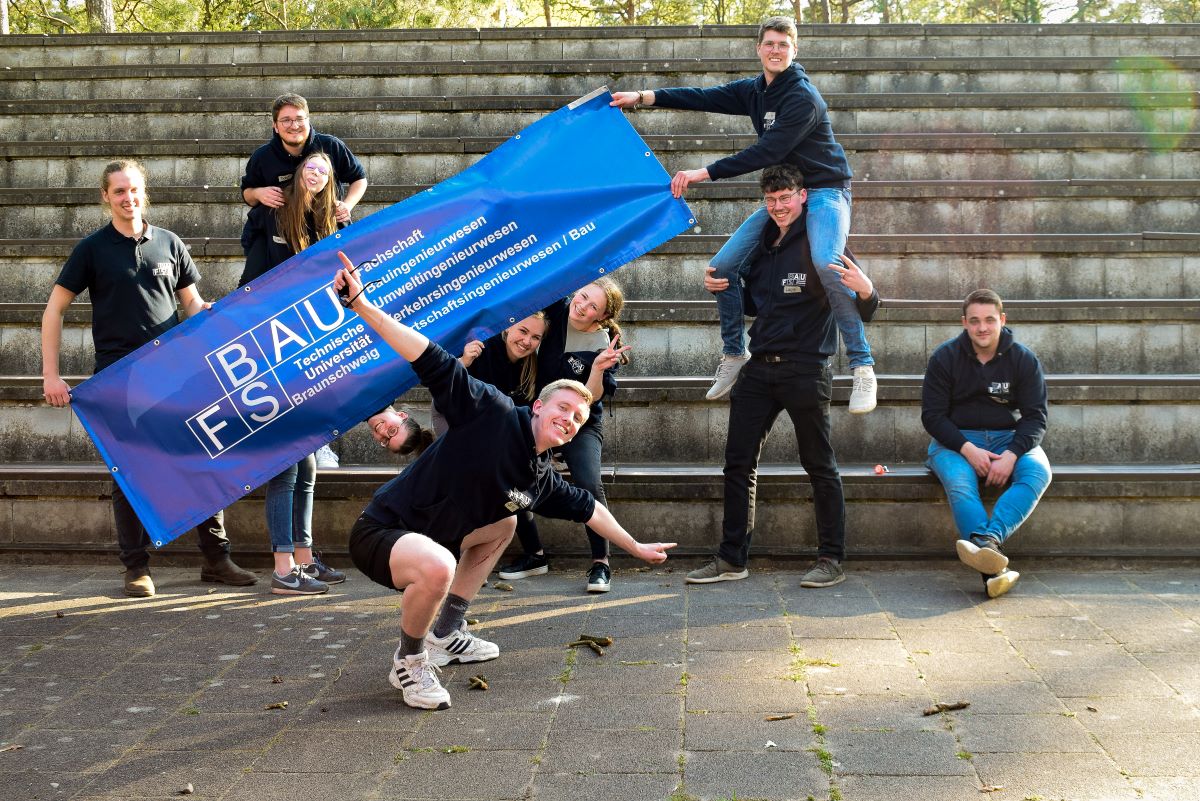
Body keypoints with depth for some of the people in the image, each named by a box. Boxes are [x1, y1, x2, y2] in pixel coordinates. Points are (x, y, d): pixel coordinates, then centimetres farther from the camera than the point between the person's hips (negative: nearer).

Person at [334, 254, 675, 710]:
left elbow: (587, 508, 26)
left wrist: (636, 548, 37)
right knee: (438, 567, -39)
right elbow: (431, 361, -22)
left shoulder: (541, 481, 7)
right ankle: (410, 662, -8)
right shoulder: (493, 413, -16)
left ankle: (445, 634, 29)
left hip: (426, 539, 9)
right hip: (381, 532, -9)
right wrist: (359, 303, -28)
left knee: (504, 525, 27)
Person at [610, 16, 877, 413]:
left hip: (824, 192, -8)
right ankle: (734, 355, 17)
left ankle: (862, 367, -25)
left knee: (827, 265, -33)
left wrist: (705, 173, -24)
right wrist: (643, 97, -9)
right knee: (723, 267, 0)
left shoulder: (802, 97, -18)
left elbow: (767, 152, -24)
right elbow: (705, 97, 1)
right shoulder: (753, 91, 7)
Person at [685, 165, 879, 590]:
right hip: (760, 367, 7)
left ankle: (832, 559, 10)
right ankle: (732, 558, 14)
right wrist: (720, 288, 10)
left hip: (806, 369, -7)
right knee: (738, 463, 6)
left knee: (820, 467, 1)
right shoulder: (762, 245, 13)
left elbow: (864, 312, -9)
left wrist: (866, 291, -31)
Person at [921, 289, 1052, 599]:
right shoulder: (944, 358, -1)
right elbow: (932, 415, -4)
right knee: (958, 481, -36)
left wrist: (1011, 455, -22)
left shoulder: (1023, 359, 1)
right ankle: (994, 566, -51)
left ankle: (988, 539, -51)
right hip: (956, 440, -2)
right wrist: (968, 449, -20)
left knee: (1038, 471, -32)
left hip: (1009, 438, 2)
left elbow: (1035, 416, -3)